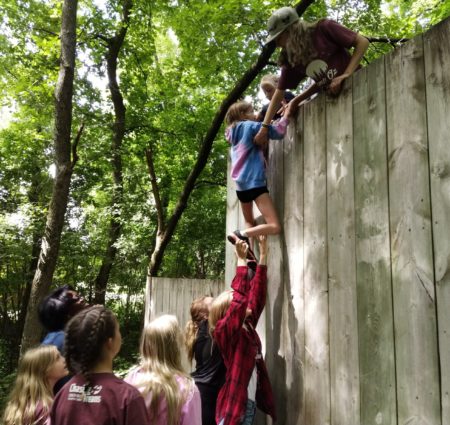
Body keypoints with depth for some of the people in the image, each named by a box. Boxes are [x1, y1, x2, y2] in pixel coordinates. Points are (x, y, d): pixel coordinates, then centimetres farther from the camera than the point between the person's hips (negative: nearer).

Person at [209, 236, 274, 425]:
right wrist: (241, 259, -23)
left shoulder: (247, 326, 7)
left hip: (249, 403, 8)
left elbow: (256, 293, 8)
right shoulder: (224, 330, -12)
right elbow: (241, 297, -25)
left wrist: (262, 256, 9)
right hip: (233, 405, -8)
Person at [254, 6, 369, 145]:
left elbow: (362, 42, -9)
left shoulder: (323, 29, -12)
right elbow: (279, 93, 4)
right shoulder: (290, 60, 1)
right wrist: (264, 127, -2)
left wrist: (346, 75, -19)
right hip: (334, 97, 5)